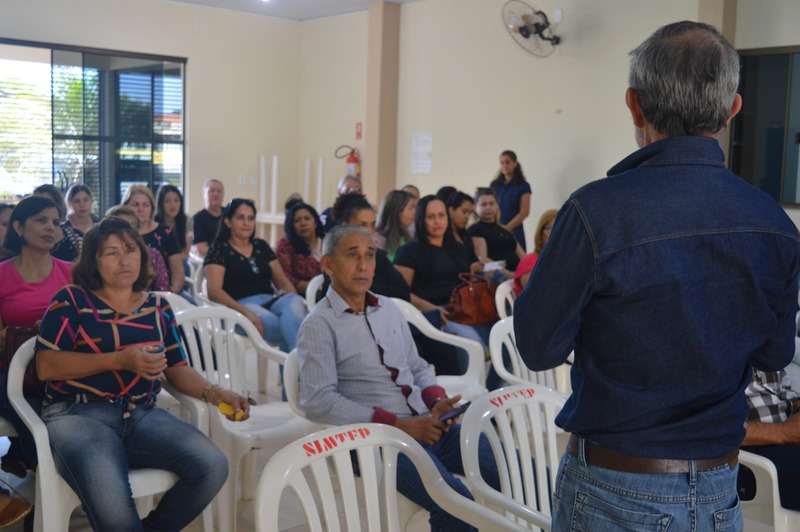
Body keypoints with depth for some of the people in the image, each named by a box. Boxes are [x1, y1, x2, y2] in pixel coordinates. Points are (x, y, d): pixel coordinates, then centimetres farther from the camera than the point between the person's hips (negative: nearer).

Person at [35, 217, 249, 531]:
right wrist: (121, 359, -14)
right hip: (77, 415, -4)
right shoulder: (72, 299, 3)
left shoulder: (157, 307, 15)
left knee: (213, 467, -21)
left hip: (142, 415, 5)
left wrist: (214, 393, -6)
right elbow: (46, 365, -6)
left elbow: (176, 369, 14)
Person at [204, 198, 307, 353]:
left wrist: (296, 301, -5)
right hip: (239, 306, -5)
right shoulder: (219, 250, 5)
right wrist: (245, 312, -24)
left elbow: (282, 281, 19)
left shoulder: (261, 246, 21)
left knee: (294, 303, -32)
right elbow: (214, 291, -7)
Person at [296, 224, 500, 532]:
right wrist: (399, 425, -17)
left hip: (427, 426, 7)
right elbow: (317, 401, -14)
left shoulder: (388, 310, 16)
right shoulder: (319, 325, -4)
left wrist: (437, 402, -1)